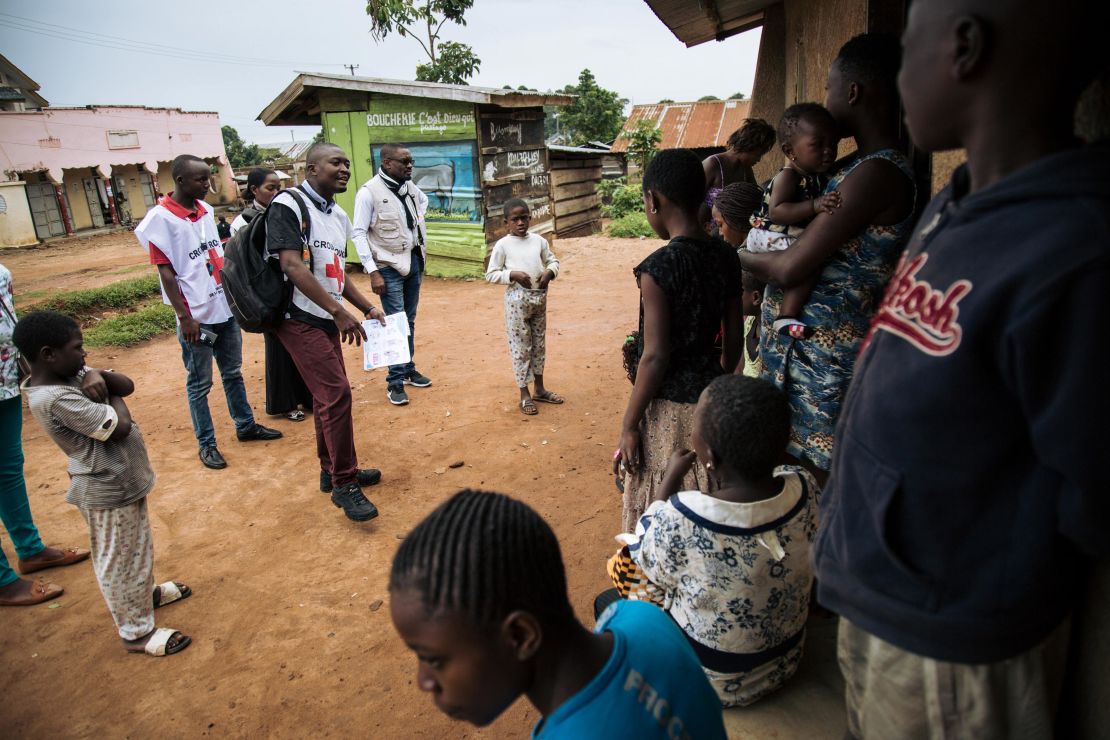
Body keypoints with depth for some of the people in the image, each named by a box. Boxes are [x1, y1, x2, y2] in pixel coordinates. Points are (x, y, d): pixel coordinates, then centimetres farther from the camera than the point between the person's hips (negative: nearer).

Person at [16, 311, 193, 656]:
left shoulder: (70, 375, -1)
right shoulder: (56, 399, -29)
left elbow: (128, 385, 0)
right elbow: (120, 427, -28)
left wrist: (98, 376, -20)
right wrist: (110, 393, -10)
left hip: (124, 479, 9)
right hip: (107, 490, -9)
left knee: (138, 546, 28)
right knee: (119, 562, 8)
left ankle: (145, 592, 50)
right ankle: (136, 632, 24)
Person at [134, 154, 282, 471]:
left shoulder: (205, 210, 7)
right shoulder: (161, 218, -12)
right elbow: (166, 272, -13)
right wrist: (185, 317, -16)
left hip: (226, 309, 7)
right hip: (197, 316, -6)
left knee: (233, 373, 19)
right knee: (199, 383, 6)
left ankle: (246, 425, 33)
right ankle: (206, 444, 18)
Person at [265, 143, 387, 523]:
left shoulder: (339, 216, 14)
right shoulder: (288, 205, -11)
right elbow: (292, 266, -22)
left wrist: (368, 308, 12)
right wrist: (339, 310, -29)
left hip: (325, 320, 8)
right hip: (299, 319, -8)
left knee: (328, 396, 15)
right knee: (336, 393, -13)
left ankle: (332, 470, 29)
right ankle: (344, 484, -2)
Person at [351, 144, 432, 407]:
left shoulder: (410, 186, 5)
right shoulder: (369, 192, -14)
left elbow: (424, 200, 29)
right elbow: (359, 234, -15)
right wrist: (373, 272, -20)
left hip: (415, 260, 6)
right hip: (390, 266, -6)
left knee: (409, 320, 14)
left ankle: (409, 369, 28)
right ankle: (395, 381, 4)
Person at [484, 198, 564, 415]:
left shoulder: (539, 240, 5)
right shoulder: (503, 245, -6)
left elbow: (553, 260, 15)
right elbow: (491, 274, -5)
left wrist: (550, 271, -7)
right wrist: (512, 274, -19)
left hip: (540, 298, 5)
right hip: (517, 300, -4)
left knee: (539, 344, 14)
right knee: (521, 347, 2)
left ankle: (539, 388, 28)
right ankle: (524, 394, 12)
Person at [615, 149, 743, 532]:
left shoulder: (658, 267, -21)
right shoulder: (726, 257, 0)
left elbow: (655, 357, -20)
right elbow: (733, 339, 7)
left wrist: (629, 425, -11)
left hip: (670, 407, -6)